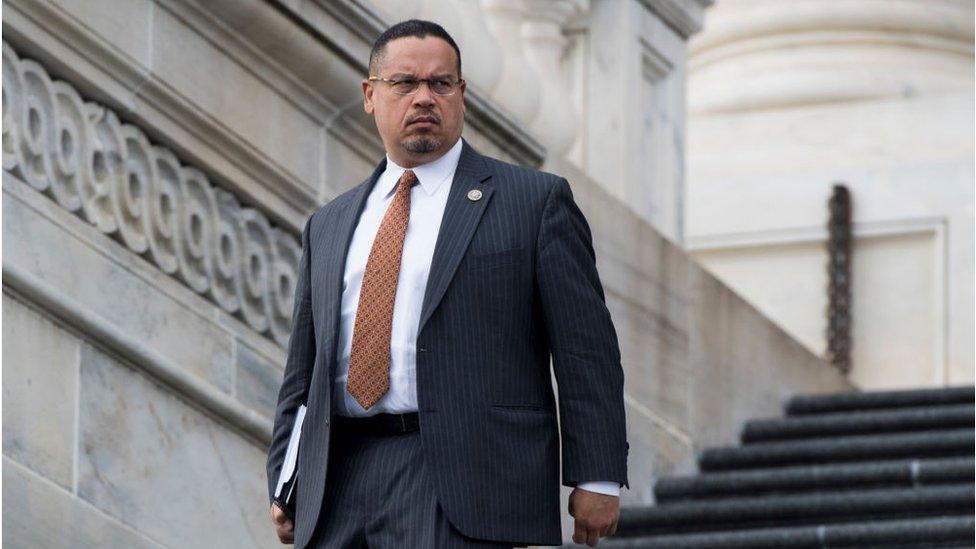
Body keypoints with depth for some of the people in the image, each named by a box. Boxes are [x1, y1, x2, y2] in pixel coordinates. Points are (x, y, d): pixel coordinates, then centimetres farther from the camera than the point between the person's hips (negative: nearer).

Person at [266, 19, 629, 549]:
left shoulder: (536, 201, 5)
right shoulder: (328, 226, 20)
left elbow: (586, 352, 1)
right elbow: (303, 369, 22)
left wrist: (597, 480, -6)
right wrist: (283, 486, 14)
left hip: (463, 486, -5)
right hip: (339, 485, 5)